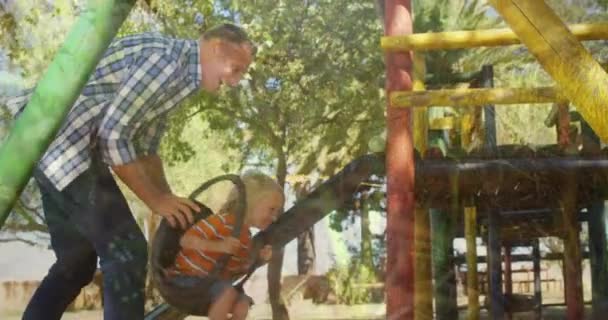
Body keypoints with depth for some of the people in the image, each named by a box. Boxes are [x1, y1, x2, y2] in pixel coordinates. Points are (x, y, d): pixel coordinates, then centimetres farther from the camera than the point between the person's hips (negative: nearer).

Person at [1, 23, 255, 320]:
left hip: (61, 141, 10)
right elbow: (114, 135, -20)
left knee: (77, 259, 16)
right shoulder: (168, 58, -17)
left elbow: (144, 146, 21)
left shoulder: (180, 73, 15)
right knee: (126, 251, -9)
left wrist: (172, 204, 13)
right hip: (53, 133, -10)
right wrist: (156, 199, -11)